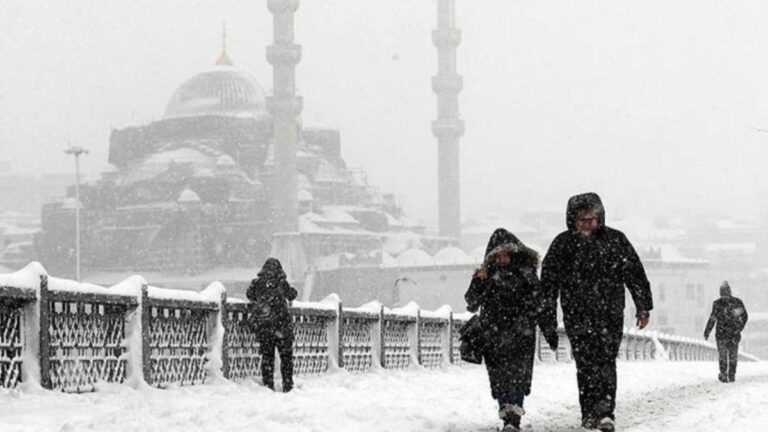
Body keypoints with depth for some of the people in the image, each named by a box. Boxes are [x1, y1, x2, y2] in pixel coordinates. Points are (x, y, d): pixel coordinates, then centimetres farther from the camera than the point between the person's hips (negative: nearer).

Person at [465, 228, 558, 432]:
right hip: (493, 334, 1)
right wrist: (478, 283, -18)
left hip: (521, 333, -1)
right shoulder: (487, 274, 5)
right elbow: (472, 304, -1)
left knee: (518, 374, -14)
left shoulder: (526, 272, 5)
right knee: (499, 377, 1)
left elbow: (539, 303, 12)